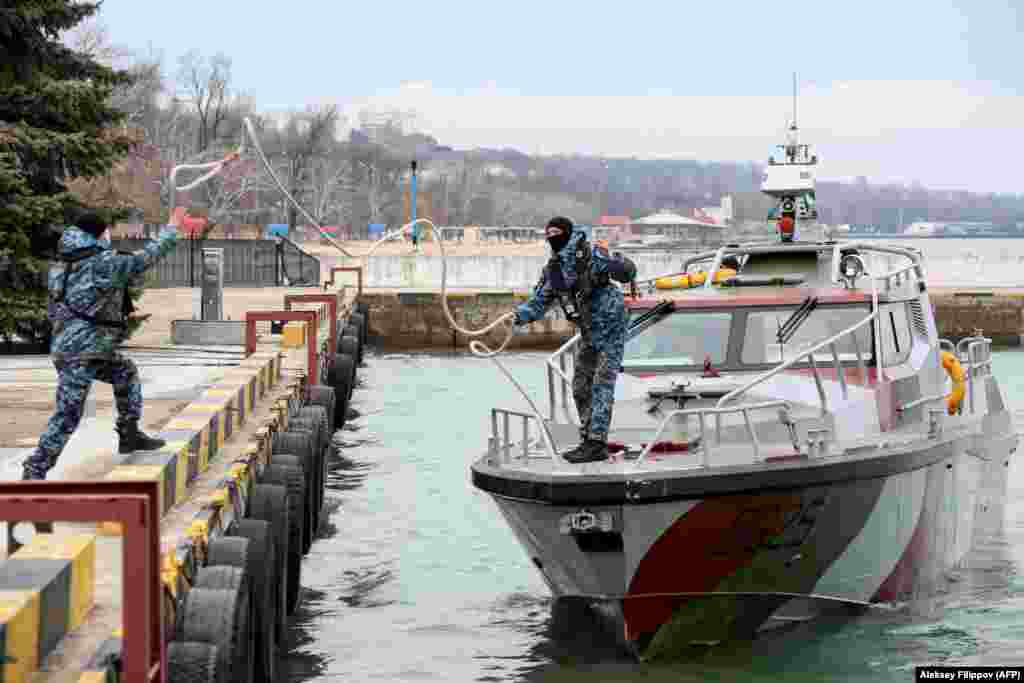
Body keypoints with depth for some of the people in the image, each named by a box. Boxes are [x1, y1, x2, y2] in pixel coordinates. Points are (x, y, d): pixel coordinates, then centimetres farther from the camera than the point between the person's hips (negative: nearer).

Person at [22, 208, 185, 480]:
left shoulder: (61, 266, 10)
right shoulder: (105, 263, -14)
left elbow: (53, 311, 16)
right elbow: (148, 256, -4)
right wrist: (172, 228, 9)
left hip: (66, 346, 10)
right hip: (81, 354, -10)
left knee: (126, 374, 26)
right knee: (67, 416, -7)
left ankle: (129, 435, 31)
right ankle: (34, 472, -6)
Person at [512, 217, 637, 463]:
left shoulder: (591, 255, -17)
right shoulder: (553, 270, 2)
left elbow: (627, 273, -15)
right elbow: (539, 302, -1)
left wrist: (619, 265, -35)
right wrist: (521, 314, -19)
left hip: (611, 327, -8)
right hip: (589, 332, 8)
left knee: (602, 385, -11)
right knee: (581, 387, 11)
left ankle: (598, 443, -11)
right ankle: (588, 440, 20)